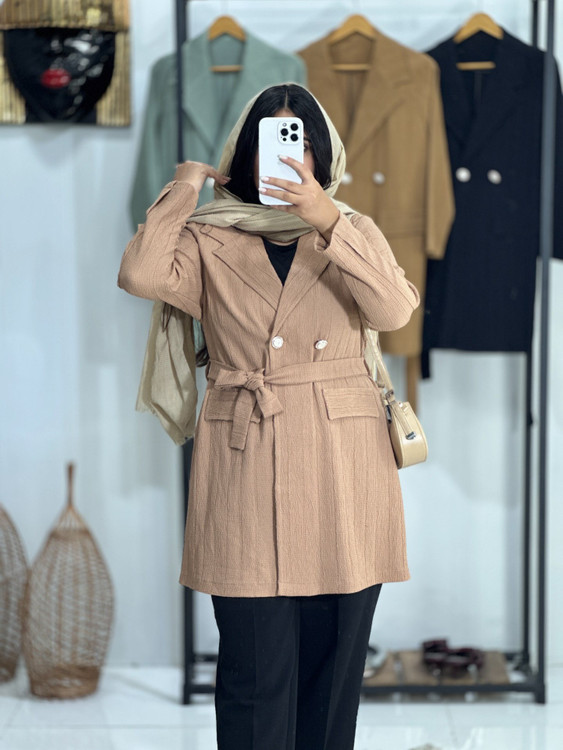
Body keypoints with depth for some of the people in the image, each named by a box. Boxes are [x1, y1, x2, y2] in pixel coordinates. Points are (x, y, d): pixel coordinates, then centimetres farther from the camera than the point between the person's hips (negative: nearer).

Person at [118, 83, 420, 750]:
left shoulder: (352, 233, 11)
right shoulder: (210, 240, 7)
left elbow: (394, 310, -9)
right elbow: (140, 275, -13)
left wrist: (327, 220, -18)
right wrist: (184, 188, -1)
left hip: (342, 469, 2)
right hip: (246, 466, -2)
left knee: (334, 659, 7)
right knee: (255, 669, -3)